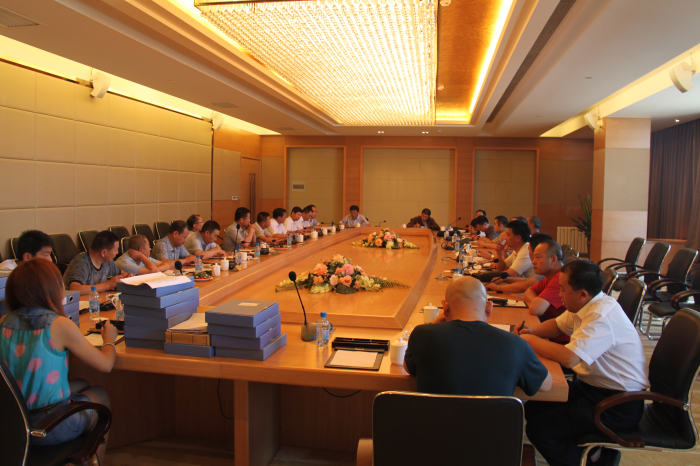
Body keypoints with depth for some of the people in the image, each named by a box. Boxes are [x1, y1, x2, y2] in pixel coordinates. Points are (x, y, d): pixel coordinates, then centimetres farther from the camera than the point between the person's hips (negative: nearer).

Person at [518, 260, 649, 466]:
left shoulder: (603, 316, -27)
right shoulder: (588, 304, 3)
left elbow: (568, 358, -35)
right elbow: (557, 325, 19)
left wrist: (530, 340, -20)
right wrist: (532, 331, -1)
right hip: (592, 386, 10)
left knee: (538, 428, -16)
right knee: (533, 407, 5)